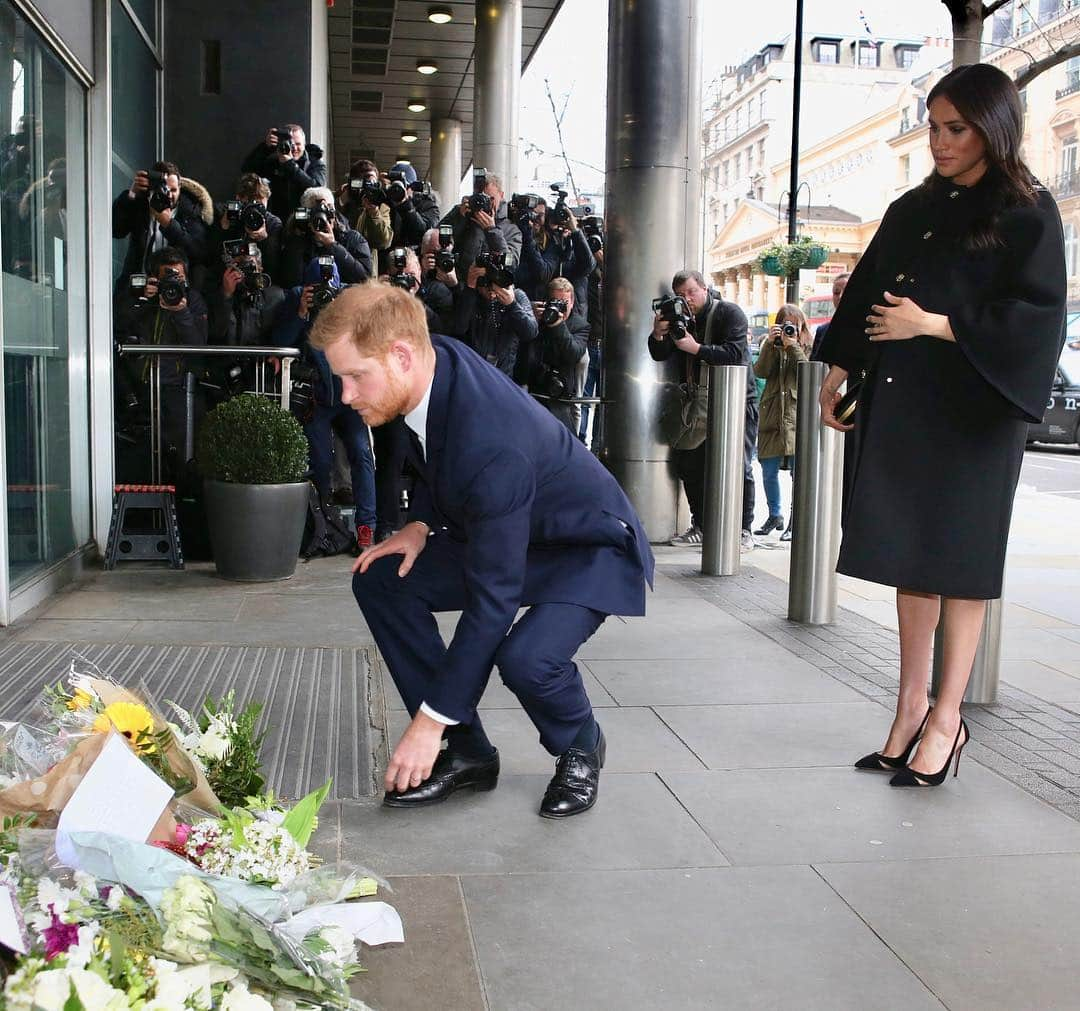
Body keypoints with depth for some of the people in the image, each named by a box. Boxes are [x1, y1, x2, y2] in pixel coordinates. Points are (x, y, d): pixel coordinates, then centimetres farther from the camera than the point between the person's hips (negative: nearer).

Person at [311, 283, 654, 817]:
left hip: (590, 548, -8)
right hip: (500, 533, 9)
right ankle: (466, 752, 2)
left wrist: (430, 720, -28)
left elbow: (491, 598, -34)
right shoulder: (436, 358, -14)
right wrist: (423, 523, -7)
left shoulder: (491, 444, -39)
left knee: (526, 657, -35)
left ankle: (579, 746, 2)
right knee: (380, 580, -6)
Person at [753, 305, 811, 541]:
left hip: (797, 417, -3)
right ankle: (775, 516, 26)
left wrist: (792, 345, -12)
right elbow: (760, 371, -4)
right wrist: (771, 343, -11)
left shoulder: (807, 348, 6)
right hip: (771, 417, 3)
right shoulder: (771, 347, 13)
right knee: (769, 473, 9)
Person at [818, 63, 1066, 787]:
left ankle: (947, 716, 7)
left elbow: (1035, 318, -11)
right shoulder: (913, 210, 13)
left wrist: (933, 325, -14)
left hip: (972, 409, -5)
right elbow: (866, 293, 16)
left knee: (957, 559, -1)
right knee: (911, 556, 6)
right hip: (901, 403, 5)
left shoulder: (1028, 213, -3)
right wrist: (839, 372, 9)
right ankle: (912, 705, 13)